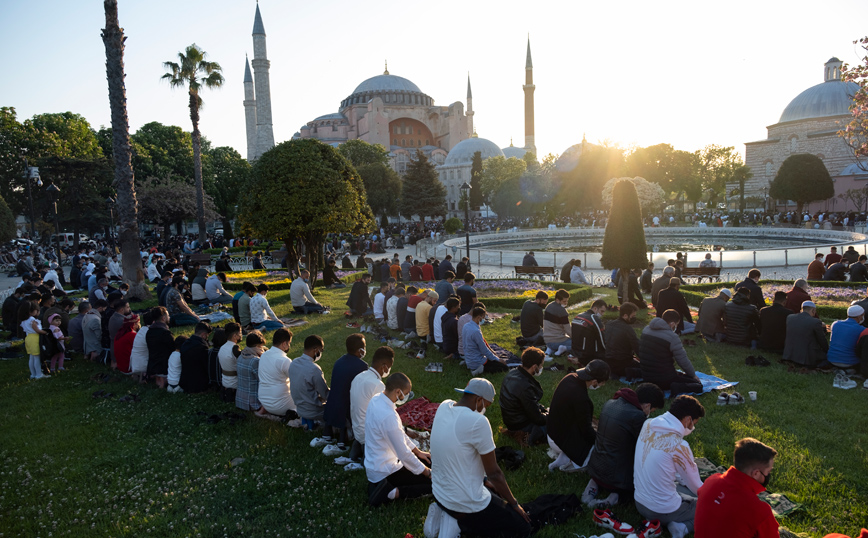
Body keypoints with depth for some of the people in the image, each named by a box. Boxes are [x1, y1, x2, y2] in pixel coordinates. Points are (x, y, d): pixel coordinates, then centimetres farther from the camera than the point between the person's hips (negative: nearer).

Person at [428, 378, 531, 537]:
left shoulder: (444, 407, -3)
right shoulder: (478, 422, -26)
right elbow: (494, 473, -15)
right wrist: (514, 504, -2)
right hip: (467, 504, -9)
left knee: (496, 492, 32)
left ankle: (445, 513, 13)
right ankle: (461, 524, -1)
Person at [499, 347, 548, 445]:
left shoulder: (512, 373, -5)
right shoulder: (525, 387, -33)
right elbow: (538, 419, -23)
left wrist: (544, 409, 9)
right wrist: (549, 415, -5)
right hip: (519, 424, -9)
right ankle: (534, 436, -6)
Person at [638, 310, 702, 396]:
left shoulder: (646, 330, 3)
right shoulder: (672, 337, -19)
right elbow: (683, 361, -14)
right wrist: (693, 375, 4)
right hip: (665, 379, -7)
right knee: (698, 385, 1)